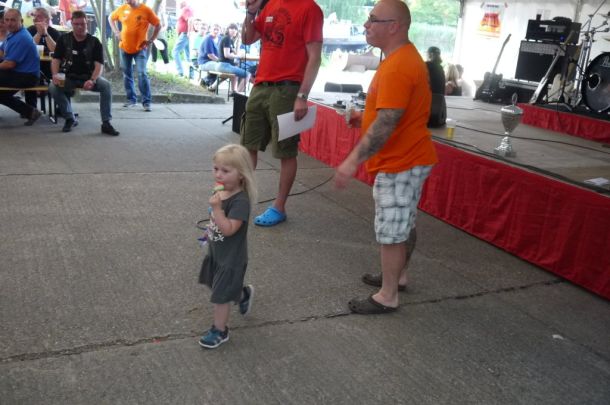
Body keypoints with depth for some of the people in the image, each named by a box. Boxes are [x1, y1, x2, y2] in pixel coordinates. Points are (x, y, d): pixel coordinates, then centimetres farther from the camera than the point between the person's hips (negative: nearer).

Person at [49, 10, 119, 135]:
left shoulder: (94, 42, -3)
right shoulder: (64, 39, 1)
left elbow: (99, 65, -12)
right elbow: (56, 60, 0)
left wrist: (92, 80, -32)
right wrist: (55, 75, -22)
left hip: (88, 77, -1)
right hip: (69, 77, 1)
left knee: (106, 85, -31)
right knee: (53, 87, -29)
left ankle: (106, 123, -23)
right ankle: (70, 119, -8)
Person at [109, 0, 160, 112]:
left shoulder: (146, 10, -9)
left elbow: (158, 25, -1)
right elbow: (111, 18, 19)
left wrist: (151, 40, -5)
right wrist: (116, 32, 7)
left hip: (140, 48, -4)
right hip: (125, 48, 4)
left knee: (142, 74, -14)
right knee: (127, 75, 10)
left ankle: (146, 102, -10)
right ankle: (131, 99, 22)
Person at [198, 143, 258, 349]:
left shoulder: (240, 201, -29)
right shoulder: (221, 192, -4)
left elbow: (229, 229, -35)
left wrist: (216, 208, -40)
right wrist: (210, 230, 8)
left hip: (231, 257, -8)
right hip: (216, 251, 8)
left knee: (221, 294, 5)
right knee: (220, 286, 27)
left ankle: (220, 331, 24)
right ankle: (243, 294, 54)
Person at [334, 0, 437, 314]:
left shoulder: (397, 67, -24)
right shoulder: (405, 57, 11)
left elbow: (386, 123, -28)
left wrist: (353, 160, -26)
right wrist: (364, 118, 10)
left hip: (400, 162, -11)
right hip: (408, 157, 11)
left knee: (391, 230, -2)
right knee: (403, 224, 21)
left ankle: (387, 297, 9)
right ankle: (397, 275, 37)